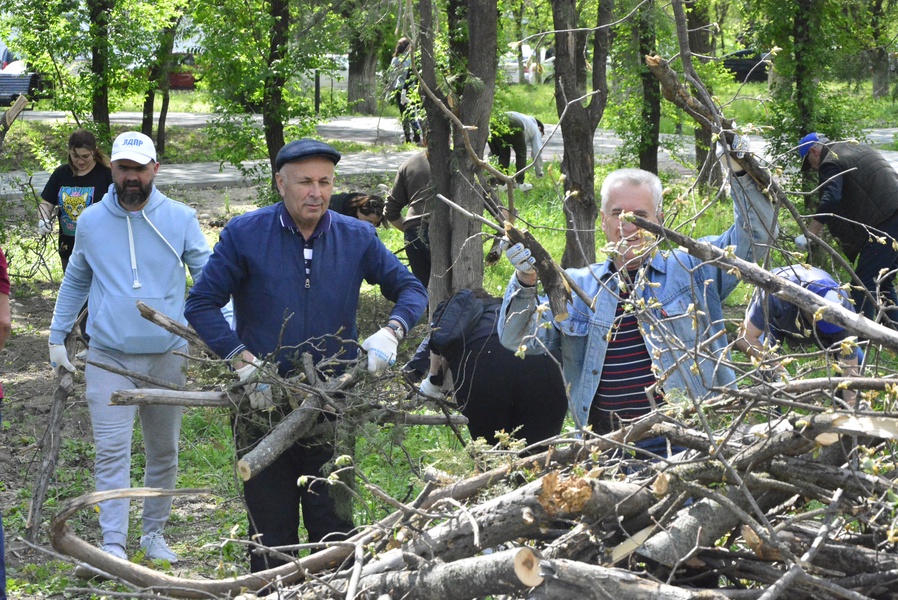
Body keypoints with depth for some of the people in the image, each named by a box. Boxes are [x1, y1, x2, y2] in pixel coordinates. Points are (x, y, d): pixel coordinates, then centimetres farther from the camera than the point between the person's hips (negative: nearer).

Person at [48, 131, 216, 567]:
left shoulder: (180, 219, -2)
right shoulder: (91, 221, 4)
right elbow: (75, 283, 16)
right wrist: (57, 338, 14)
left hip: (166, 356, 0)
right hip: (108, 356, 0)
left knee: (163, 452, 11)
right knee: (112, 453, -8)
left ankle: (154, 534, 26)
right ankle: (113, 545, -9)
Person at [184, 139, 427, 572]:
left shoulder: (357, 238, 3)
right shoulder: (244, 235, -4)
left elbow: (411, 289, 8)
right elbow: (201, 305, -4)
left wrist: (390, 333, -13)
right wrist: (243, 361, -17)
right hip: (264, 405, -1)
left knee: (334, 528, 5)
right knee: (271, 531, 8)